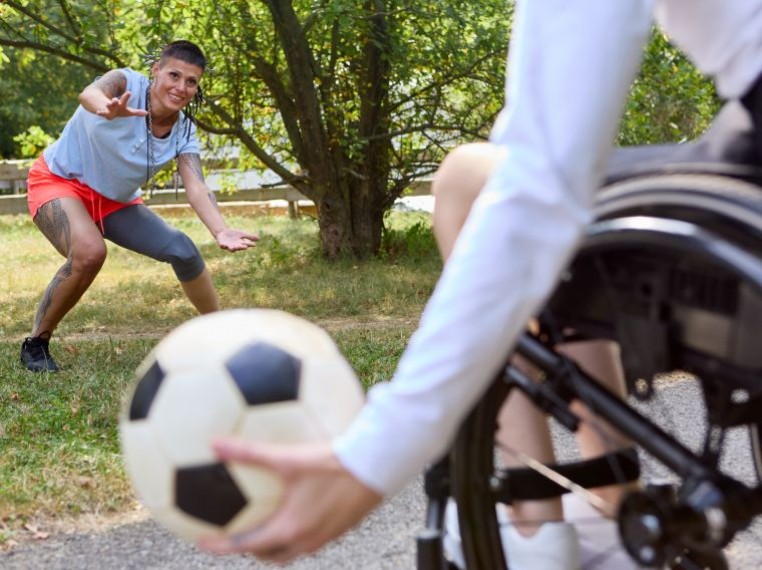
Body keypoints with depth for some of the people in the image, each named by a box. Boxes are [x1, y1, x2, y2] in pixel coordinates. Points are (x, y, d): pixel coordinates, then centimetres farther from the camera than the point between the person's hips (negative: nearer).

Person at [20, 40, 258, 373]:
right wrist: (108, 109, -73)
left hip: (115, 201, 5)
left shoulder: (183, 132, -12)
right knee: (90, 252, -31)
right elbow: (90, 93, -47)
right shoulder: (127, 83, -24)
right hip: (59, 181, -5)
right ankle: (36, 343, -12)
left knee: (181, 249, -7)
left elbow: (196, 187, -24)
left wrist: (221, 231, -45)